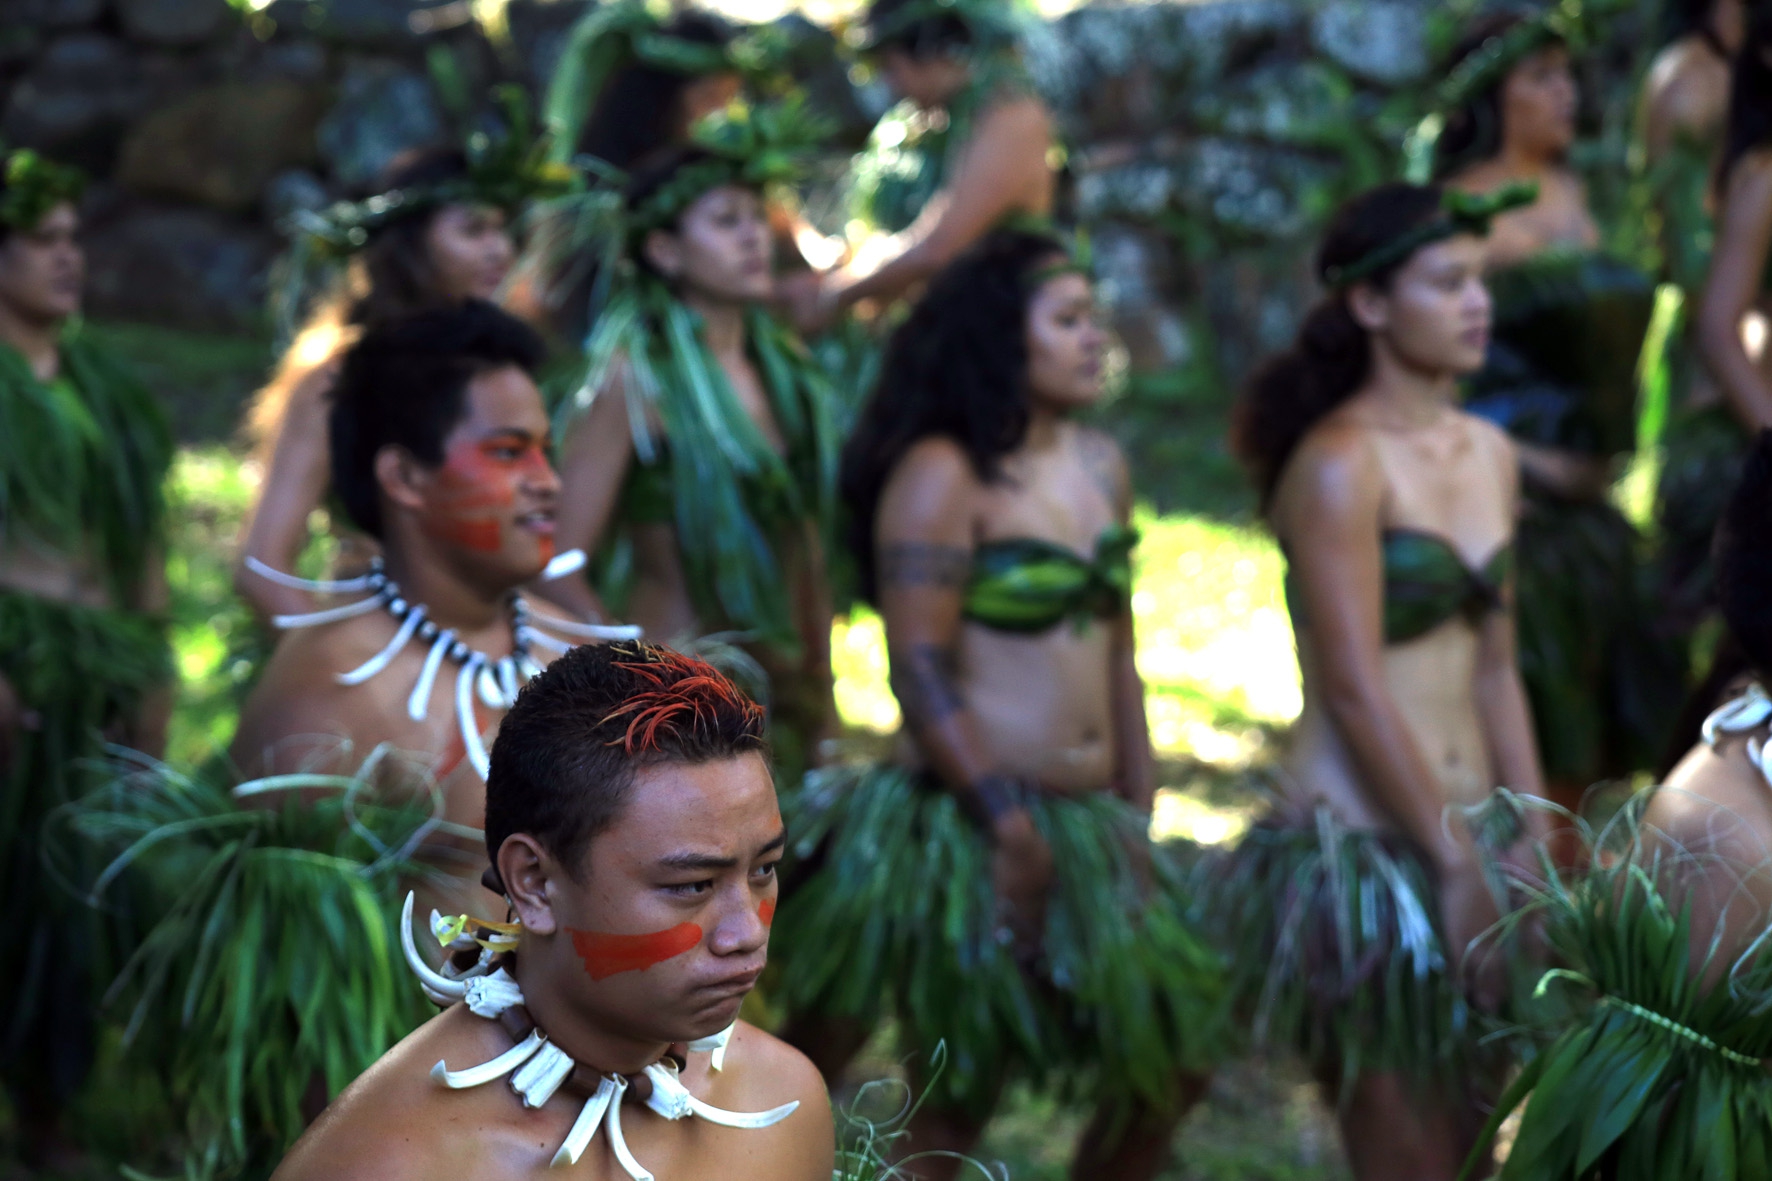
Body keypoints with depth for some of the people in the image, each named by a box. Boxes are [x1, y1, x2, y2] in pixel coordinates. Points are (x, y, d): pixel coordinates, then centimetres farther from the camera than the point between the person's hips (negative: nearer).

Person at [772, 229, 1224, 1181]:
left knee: (1169, 1068, 10)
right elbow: (918, 669, -16)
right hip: (966, 832, -7)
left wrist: (1139, 818, 11)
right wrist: (1013, 829, -18)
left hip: (1091, 825, 8)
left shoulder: (1100, 466, 11)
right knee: (952, 1105, -1)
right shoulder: (941, 474, -11)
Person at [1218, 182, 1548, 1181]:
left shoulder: (1491, 455, 11)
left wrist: (1531, 849, 10)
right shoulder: (1340, 462, -12)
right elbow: (1354, 688, -16)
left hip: (1460, 833, 7)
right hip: (1358, 847, -7)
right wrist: (1460, 866, -14)